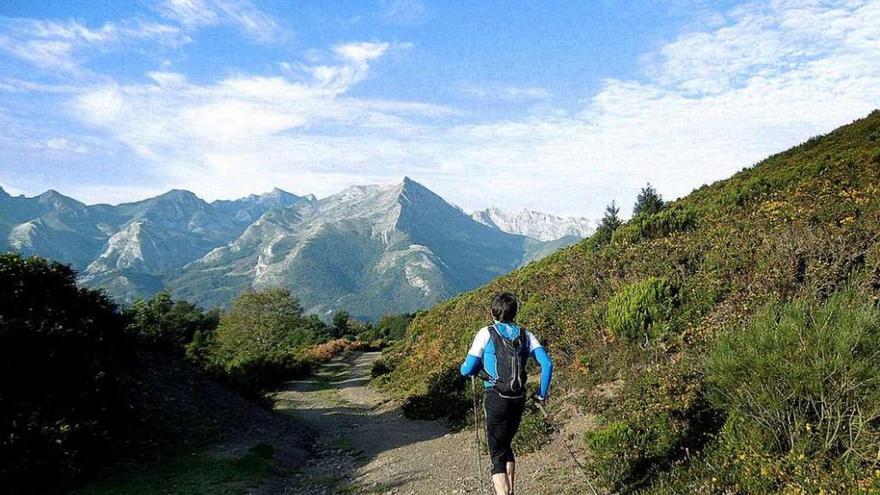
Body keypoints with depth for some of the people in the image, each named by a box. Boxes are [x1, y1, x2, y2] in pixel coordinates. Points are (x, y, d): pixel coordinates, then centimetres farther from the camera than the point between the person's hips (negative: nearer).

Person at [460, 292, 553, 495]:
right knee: (506, 446, 25)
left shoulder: (486, 334, -3)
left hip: (496, 398, -4)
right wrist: (542, 394, 8)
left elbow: (467, 370, -5)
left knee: (497, 454, 3)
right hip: (518, 399, 4)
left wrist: (464, 367, 18)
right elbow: (547, 364, -2)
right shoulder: (525, 335, 7)